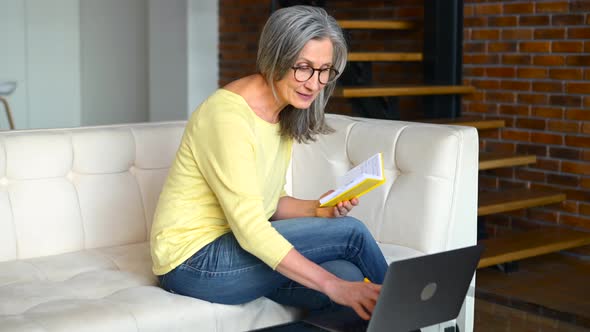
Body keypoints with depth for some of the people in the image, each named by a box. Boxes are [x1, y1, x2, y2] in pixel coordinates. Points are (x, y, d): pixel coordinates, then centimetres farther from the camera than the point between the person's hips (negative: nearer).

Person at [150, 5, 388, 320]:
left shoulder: (287, 116, 5)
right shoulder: (228, 116, -22)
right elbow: (251, 230, -27)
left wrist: (317, 209, -8)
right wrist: (334, 286, -31)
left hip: (231, 246, 8)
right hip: (194, 262, -8)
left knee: (348, 275, -18)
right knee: (349, 232, -13)